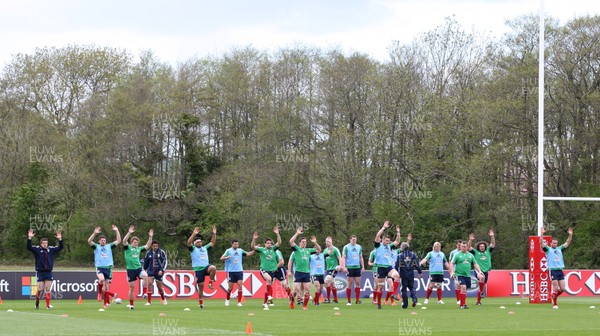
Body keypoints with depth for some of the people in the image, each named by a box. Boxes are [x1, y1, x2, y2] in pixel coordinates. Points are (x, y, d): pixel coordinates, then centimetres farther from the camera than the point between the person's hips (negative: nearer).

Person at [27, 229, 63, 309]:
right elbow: (29, 247, -16)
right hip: (40, 272, -3)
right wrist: (29, 238, -28)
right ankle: (37, 304, 16)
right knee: (40, 289, -3)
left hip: (48, 272, 3)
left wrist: (60, 239, -6)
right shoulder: (37, 249, -2)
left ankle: (48, 305, 0)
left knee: (47, 289, 0)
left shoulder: (51, 249, 8)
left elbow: (60, 247, 9)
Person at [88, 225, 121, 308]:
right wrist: (94, 233, -20)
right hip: (99, 267, -3)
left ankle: (106, 303, 7)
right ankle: (100, 292, -3)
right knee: (101, 279, -31)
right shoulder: (96, 247, 7)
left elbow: (118, 241, 10)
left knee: (107, 285, 1)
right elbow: (89, 241, -9)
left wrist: (117, 231, 1)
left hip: (108, 268, 3)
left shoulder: (109, 246, 14)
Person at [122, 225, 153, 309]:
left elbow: (147, 246, 21)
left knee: (145, 276, -31)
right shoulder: (128, 248, 1)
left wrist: (150, 237, 10)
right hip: (130, 269, -3)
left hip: (138, 268, 3)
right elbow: (124, 241, -16)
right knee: (131, 287, 2)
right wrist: (129, 233, -26)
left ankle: (145, 292, -17)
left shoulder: (139, 249, 14)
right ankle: (131, 304, 14)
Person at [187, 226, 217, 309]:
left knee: (213, 268, -32)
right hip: (198, 269, -3)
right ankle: (201, 303, 8)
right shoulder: (193, 249, 5)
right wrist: (194, 234, -23)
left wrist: (214, 234, 9)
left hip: (206, 267, 3)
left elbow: (212, 243, 21)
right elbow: (189, 243, -14)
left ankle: (210, 282, -13)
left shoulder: (205, 248, 19)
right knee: (200, 286, -2)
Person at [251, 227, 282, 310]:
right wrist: (254, 239, -27)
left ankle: (265, 303, 18)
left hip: (272, 270, 4)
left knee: (269, 287, 7)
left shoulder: (273, 249, 9)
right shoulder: (261, 249, 3)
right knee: (269, 278, -35)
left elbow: (279, 243, -1)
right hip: (264, 269, -4)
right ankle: (269, 295, -28)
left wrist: (277, 234, -14)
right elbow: (253, 247, -10)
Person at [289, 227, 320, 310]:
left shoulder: (308, 250, 15)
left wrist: (315, 242, 5)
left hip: (307, 273, 4)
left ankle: (305, 305, 8)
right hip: (298, 272, -4)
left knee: (307, 290, -2)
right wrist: (297, 233, -15)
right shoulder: (296, 249, 2)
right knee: (296, 289, -8)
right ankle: (292, 301, 18)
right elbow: (291, 242, -14)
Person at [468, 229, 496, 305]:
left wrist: (492, 237, -6)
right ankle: (481, 292, -30)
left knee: (483, 286, 8)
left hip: (485, 270, 4)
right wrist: (470, 240, -20)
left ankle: (478, 301, 19)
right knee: (482, 277, -39)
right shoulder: (476, 252, 4)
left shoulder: (488, 251, 12)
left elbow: (493, 245, 8)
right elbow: (469, 248, -6)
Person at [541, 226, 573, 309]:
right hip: (553, 271, -5)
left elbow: (567, 243, 18)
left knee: (562, 289, 1)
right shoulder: (548, 249, 5)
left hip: (560, 271, 5)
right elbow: (541, 243, -8)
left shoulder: (559, 249, 17)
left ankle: (554, 297, 27)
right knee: (555, 288, -7)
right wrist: (542, 234, -20)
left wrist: (570, 235, 5)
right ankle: (555, 304, 2)